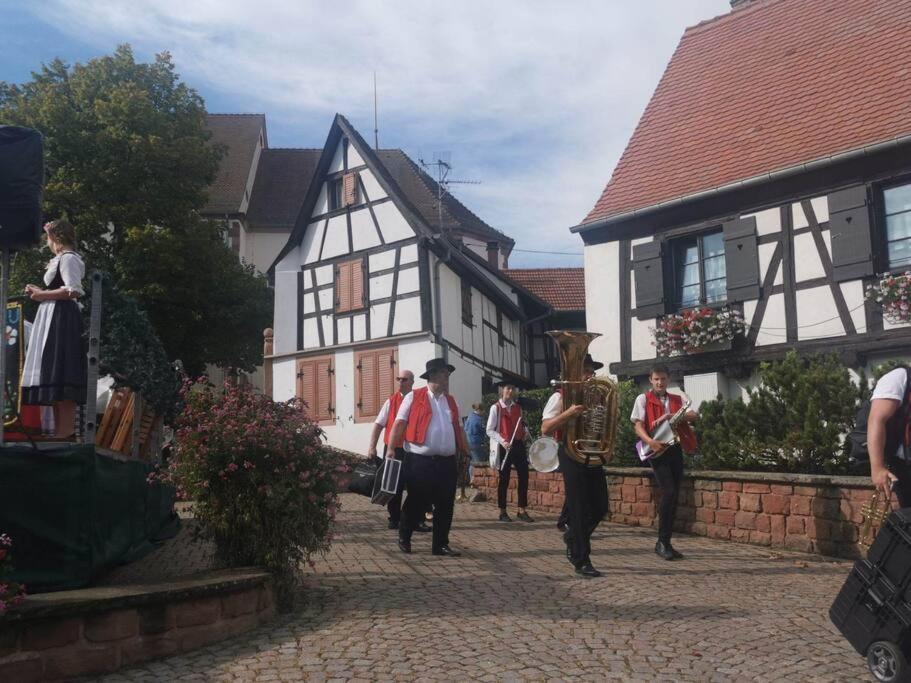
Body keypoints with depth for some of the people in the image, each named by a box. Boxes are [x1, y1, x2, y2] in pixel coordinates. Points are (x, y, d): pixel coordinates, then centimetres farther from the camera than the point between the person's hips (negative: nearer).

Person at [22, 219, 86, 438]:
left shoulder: (68, 258, -9)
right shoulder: (61, 258, 21)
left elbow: (73, 291, -20)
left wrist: (43, 295, -12)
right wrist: (40, 292, 13)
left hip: (61, 318, -10)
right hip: (54, 318, 10)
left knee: (59, 373, -12)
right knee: (55, 373, 9)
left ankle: (66, 431, -12)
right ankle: (61, 428, 11)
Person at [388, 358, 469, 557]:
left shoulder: (451, 401, 17)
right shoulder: (414, 397, 0)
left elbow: (459, 428, 19)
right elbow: (399, 423, -3)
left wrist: (466, 452, 13)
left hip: (446, 462, 5)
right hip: (419, 461, -5)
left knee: (445, 505, 6)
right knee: (416, 503, 3)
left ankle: (440, 545, 17)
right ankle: (404, 538, 24)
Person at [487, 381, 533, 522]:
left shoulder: (518, 407, 12)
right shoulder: (496, 408, -5)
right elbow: (489, 430, -7)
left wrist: (525, 432, -1)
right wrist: (502, 441, -19)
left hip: (519, 444, 5)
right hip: (504, 447, -5)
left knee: (524, 476, 0)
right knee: (504, 479, 2)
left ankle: (522, 510, 10)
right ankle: (503, 512, 13)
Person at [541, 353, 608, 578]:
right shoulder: (561, 397, -5)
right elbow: (545, 429, -13)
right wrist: (569, 414, -26)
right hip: (572, 454, -6)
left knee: (600, 507, 7)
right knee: (579, 508, -4)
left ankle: (573, 537, 33)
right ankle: (581, 561, 6)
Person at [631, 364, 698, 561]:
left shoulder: (678, 399, 15)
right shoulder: (643, 399, 3)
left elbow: (694, 416, -1)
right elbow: (637, 425, -5)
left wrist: (673, 416, -18)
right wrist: (650, 441, -24)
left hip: (676, 449, 5)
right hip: (657, 451, -5)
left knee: (674, 496, 6)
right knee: (669, 493, -17)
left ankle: (665, 543, 15)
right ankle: (663, 542, -6)